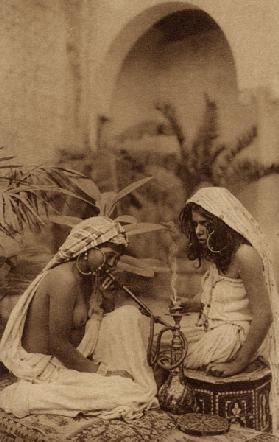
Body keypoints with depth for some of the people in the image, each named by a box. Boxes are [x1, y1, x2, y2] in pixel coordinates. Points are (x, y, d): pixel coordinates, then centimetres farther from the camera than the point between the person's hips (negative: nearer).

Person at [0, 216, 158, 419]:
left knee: (129, 315, -2)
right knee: (127, 394, -17)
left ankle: (139, 379, 2)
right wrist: (100, 371, -18)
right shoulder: (65, 279, -26)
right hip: (44, 365, -9)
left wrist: (103, 296, -9)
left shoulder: (88, 277, 3)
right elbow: (57, 343, -25)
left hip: (72, 353, 9)